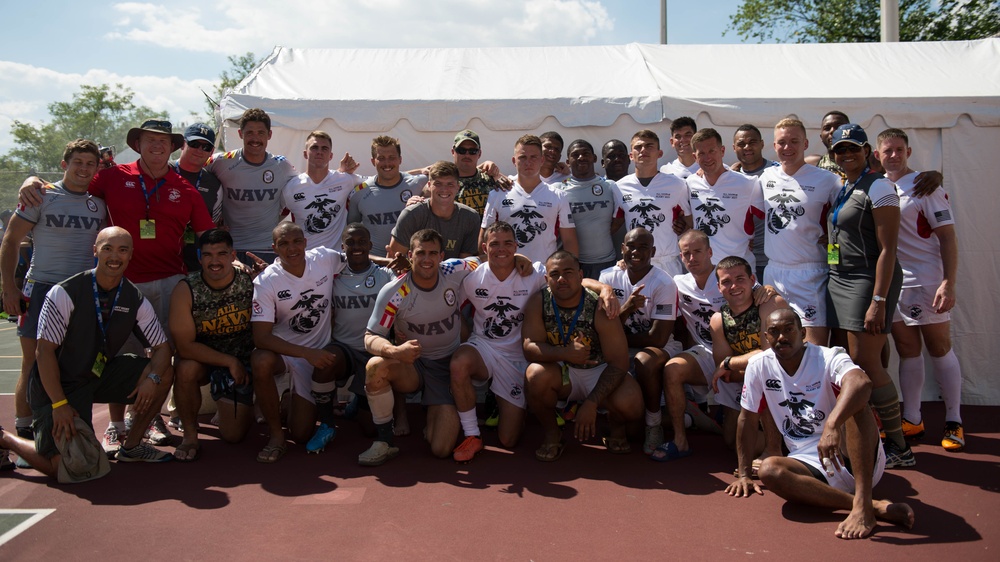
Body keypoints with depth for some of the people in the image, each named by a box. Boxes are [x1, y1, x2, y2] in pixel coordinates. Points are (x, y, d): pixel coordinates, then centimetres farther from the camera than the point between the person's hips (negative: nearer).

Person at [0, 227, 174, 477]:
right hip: (59, 383, -5)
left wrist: (152, 377, -23)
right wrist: (59, 404, -21)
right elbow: (45, 350, -16)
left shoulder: (135, 301, -4)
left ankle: (132, 446, 3)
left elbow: (162, 346, -2)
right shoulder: (65, 293, -18)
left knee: (164, 374, -13)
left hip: (101, 375, 5)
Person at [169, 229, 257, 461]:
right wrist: (229, 362, -20)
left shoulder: (250, 280, -17)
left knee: (234, 435, -4)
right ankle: (190, 434, -10)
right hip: (201, 357, 0)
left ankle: (229, 406, 35)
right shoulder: (186, 290, -19)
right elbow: (185, 346, -20)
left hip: (242, 361, 1)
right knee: (186, 369, -37)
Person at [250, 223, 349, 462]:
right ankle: (275, 432, -15)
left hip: (319, 351, 1)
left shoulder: (325, 258, -10)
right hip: (282, 351, -1)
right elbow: (261, 337, -24)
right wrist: (307, 353, -34)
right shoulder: (265, 282, -17)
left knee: (301, 434, -6)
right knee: (260, 362, -38)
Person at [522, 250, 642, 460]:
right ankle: (552, 434, -4)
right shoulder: (538, 302, -14)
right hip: (560, 372, 2)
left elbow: (618, 362, -21)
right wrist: (566, 353, -38)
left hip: (599, 371, -1)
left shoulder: (599, 307, -20)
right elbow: (530, 348, -20)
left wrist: (591, 403, -30)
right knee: (535, 374, -32)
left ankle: (617, 428, 10)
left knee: (630, 405, -30)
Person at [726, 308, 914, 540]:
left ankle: (863, 505, -37)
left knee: (854, 401, -29)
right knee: (769, 470, -29)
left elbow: (862, 382, -35)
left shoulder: (828, 358, -12)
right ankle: (876, 506, -29)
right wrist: (744, 474, 7)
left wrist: (832, 426, -51)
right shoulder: (759, 366, 0)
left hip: (855, 459, -3)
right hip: (809, 464, 3)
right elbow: (748, 419, 8)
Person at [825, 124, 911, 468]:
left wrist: (878, 300, -21)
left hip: (869, 281, -8)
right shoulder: (840, 188, 15)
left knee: (865, 362, -9)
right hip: (838, 281, 8)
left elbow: (887, 249, -16)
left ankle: (899, 447, 3)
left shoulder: (878, 187, -10)